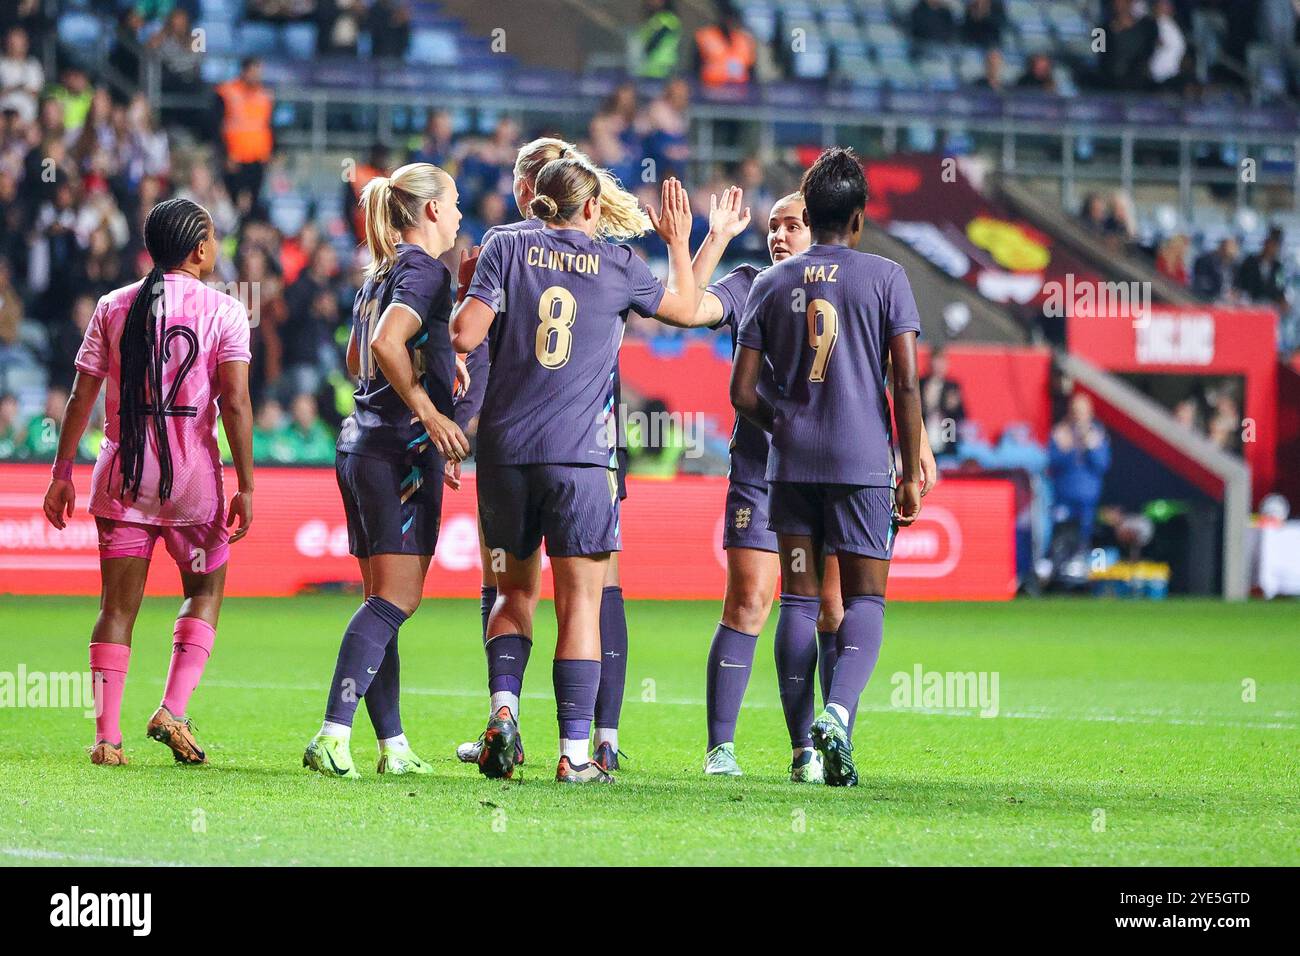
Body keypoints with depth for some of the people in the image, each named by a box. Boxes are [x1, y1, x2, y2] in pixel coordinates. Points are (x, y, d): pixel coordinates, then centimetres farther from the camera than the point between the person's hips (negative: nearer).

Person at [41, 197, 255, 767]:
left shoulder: (114, 308, 6)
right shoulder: (224, 312, -2)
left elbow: (81, 398, 5)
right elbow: (235, 404, -10)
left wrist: (62, 473, 10)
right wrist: (245, 487, -8)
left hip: (121, 476, 2)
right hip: (193, 477, -2)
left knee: (118, 606, 5)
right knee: (205, 591, 15)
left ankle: (107, 736, -2)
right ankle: (173, 710, -1)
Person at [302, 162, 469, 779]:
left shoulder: (381, 274, 18)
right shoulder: (424, 269, -8)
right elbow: (387, 343, -24)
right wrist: (429, 412, -20)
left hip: (360, 445, 9)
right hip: (402, 449, -9)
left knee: (383, 600, 8)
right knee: (396, 597, -11)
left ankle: (393, 746, 9)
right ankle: (333, 735, -21)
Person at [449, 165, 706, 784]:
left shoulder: (506, 250, 3)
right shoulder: (619, 267, 4)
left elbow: (465, 336, -6)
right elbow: (685, 309, 21)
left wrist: (469, 293, 14)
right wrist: (679, 243, 35)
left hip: (505, 448, 2)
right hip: (579, 455, -2)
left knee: (516, 589, 17)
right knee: (580, 602, 1)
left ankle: (503, 707, -5)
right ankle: (574, 753, -4)